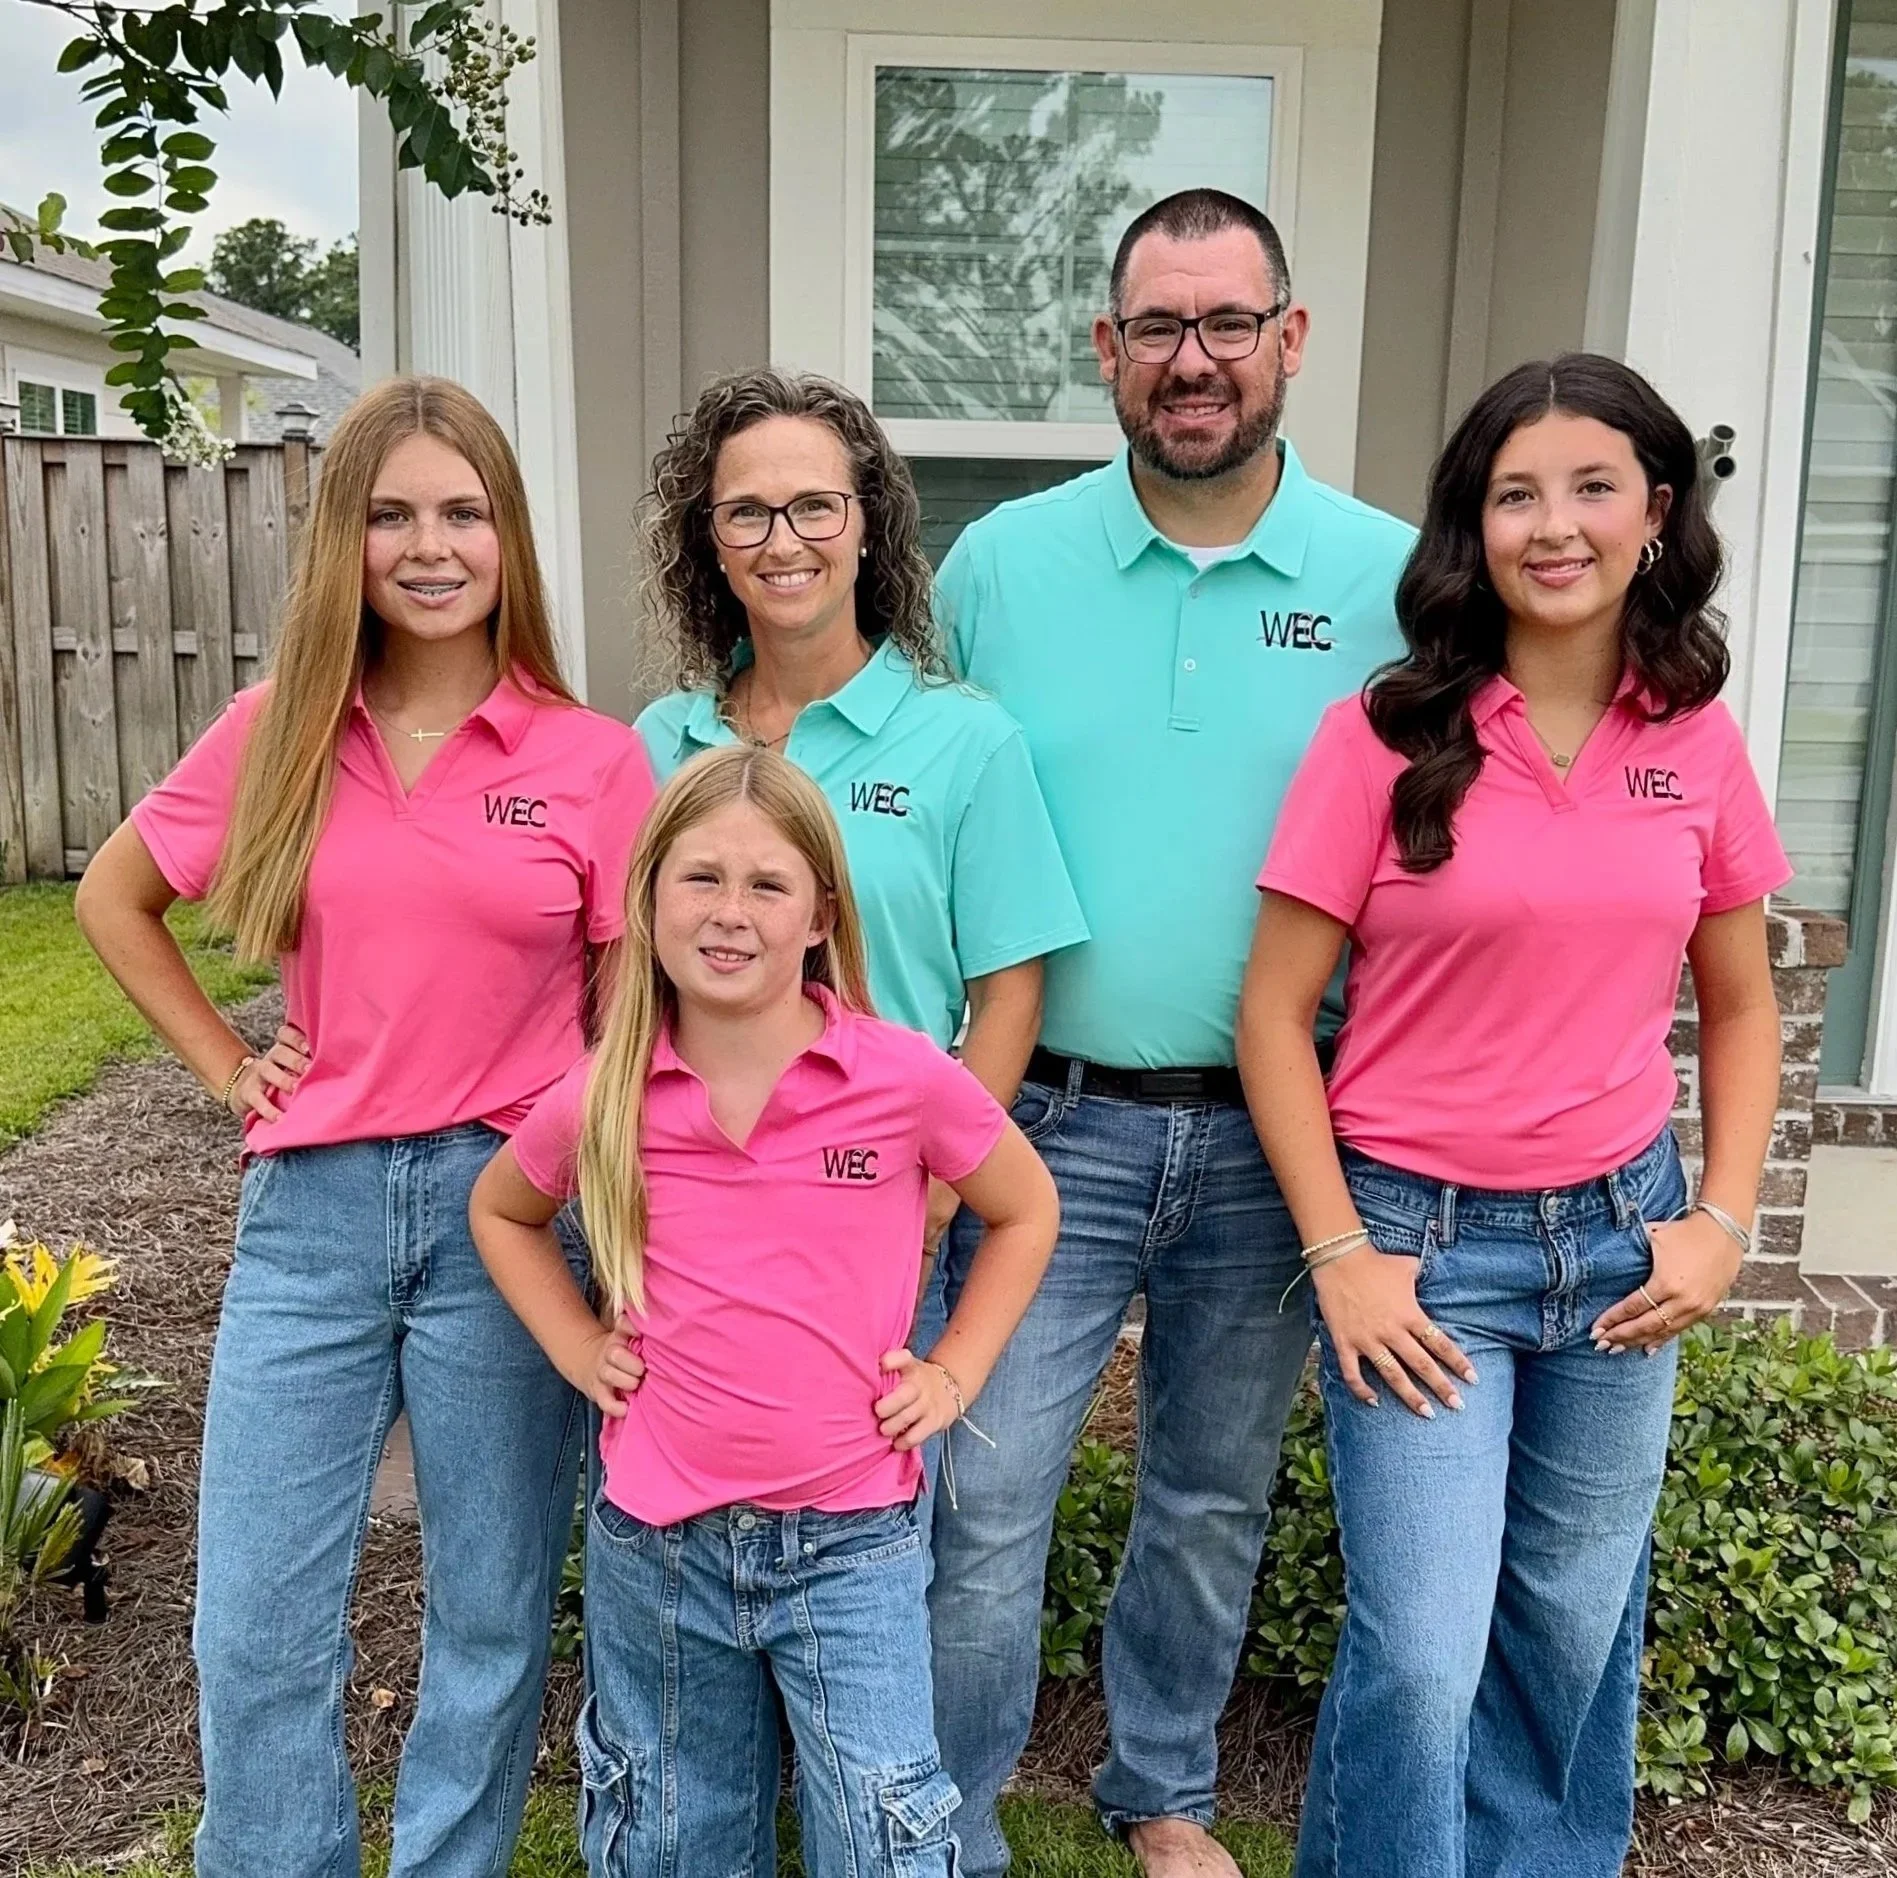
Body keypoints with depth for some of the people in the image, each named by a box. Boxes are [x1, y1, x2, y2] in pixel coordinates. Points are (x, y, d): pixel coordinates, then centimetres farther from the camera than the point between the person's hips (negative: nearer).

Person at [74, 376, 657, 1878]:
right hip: (312, 1205, 2)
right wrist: (223, 1065, 7)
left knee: (493, 1620, 12)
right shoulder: (279, 732, 3)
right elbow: (115, 897, 17)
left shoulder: (596, 760, -4)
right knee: (253, 1632, 10)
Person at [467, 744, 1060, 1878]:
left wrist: (954, 1372, -1)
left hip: (851, 1540, -2)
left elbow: (1025, 1210, 5)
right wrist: (578, 1348, 4)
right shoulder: (602, 1102, -6)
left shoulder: (907, 1080, -12)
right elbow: (501, 1211, 15)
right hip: (654, 1541, 3)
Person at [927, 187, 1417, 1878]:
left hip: (1274, 1135, 1)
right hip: (1051, 1122, -1)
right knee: (985, 1513, 3)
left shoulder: (1393, 581, -1)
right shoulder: (1000, 564, -1)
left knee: (1216, 1501, 18)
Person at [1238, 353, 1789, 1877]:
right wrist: (1339, 1255, -11)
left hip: (1620, 1236, 4)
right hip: (1420, 1238, -3)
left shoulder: (1698, 747, 1)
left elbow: (1739, 1005, 12)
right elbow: (1274, 1012, -8)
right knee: (1422, 1658, -2)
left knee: (1577, 1628, 18)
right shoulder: (1386, 738, -10)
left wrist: (1723, 1221, 2)